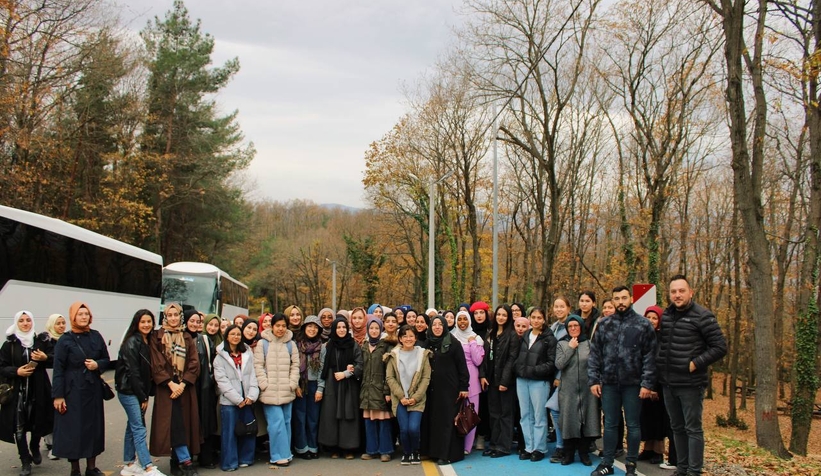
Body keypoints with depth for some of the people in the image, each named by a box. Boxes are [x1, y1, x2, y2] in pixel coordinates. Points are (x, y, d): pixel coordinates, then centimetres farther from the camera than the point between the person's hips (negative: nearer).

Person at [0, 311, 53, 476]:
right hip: (17, 391, -1)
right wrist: (16, 371, -16)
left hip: (38, 390, 1)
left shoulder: (42, 341, 2)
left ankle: (35, 448, 38)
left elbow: (55, 360, 6)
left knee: (38, 422, 8)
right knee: (19, 426, -3)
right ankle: (25, 461, 10)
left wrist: (45, 358, -14)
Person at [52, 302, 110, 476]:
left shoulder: (96, 336, 5)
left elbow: (106, 360, 12)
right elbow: (58, 370, -8)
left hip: (94, 389, 4)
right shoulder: (65, 340, -6)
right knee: (73, 428, 0)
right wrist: (58, 395, -12)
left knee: (94, 426, 7)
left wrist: (97, 365, -11)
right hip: (73, 390, -4)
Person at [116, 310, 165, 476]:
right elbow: (132, 372, -16)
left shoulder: (148, 342, 10)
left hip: (139, 391, 8)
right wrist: (143, 397, -13)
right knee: (139, 428, -10)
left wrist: (146, 395, 4)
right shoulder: (131, 342, -13)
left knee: (132, 427, 13)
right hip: (129, 391, -8)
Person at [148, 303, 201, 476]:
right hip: (166, 388, -3)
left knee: (184, 423, 2)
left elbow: (194, 363, 4)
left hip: (185, 388, 3)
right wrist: (171, 384, -14)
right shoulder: (157, 337, 3)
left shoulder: (187, 338, 12)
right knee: (174, 424, -11)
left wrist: (183, 384, -10)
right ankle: (185, 461, -13)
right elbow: (156, 364, -5)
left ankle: (176, 459, 12)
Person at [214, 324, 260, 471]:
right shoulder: (220, 357, 0)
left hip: (247, 400, 3)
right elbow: (222, 380, -7)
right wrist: (237, 399, -11)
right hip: (229, 400, -3)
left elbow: (253, 375, 6)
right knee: (230, 431, -1)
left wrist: (252, 396, -7)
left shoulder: (247, 354, 11)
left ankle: (245, 459, 18)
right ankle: (229, 463, 7)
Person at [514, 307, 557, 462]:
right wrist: (520, 369, -1)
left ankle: (539, 448, 9)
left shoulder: (549, 338, -2)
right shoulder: (524, 336, 14)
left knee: (539, 416, 0)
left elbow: (551, 362, -7)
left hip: (539, 381, -5)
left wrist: (533, 370, -14)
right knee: (525, 415, 8)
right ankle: (528, 447, 15)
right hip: (522, 380, 5)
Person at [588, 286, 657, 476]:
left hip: (633, 383, -2)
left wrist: (647, 383, -10)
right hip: (609, 383, 3)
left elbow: (650, 356, -5)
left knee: (633, 425, 7)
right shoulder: (604, 325, 7)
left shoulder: (643, 324, -1)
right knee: (610, 424, 11)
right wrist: (593, 380, 0)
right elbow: (594, 354, 7)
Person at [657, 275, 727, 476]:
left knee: (693, 429, 0)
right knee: (677, 428, 14)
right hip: (668, 383, 6)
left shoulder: (702, 316, -10)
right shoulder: (666, 315, 8)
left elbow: (720, 347, -10)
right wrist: (660, 371, 10)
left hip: (691, 384, -6)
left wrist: (696, 364, -15)